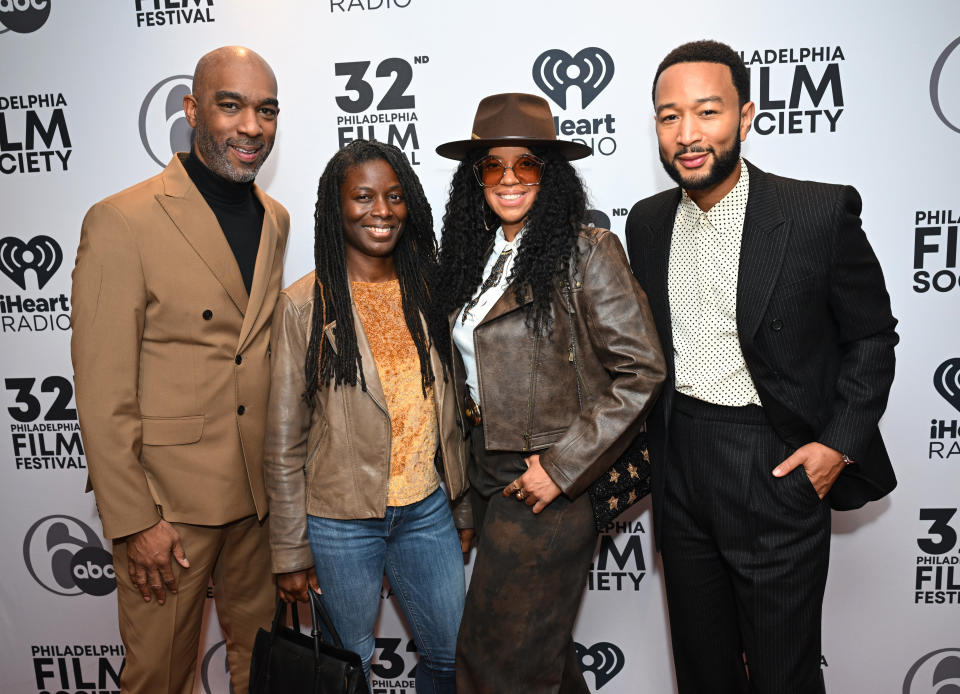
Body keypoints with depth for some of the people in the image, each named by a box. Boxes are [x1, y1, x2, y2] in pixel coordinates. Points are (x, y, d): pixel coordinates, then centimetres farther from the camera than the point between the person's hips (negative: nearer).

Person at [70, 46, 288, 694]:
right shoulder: (122, 221, -13)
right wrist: (132, 523, -13)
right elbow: (103, 393, -14)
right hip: (169, 497, -5)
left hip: (262, 492, 6)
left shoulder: (276, 219, 7)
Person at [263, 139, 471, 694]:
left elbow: (450, 409, 8)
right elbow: (284, 440, -7)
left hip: (426, 508, 4)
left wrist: (464, 504, 10)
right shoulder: (304, 305, -10)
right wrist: (290, 551, -4)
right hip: (341, 521, -3)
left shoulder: (427, 290, 2)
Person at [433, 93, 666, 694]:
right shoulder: (474, 254, 8)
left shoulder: (586, 251, -13)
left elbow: (642, 370, -17)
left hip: (550, 486, -7)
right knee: (543, 646, 23)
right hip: (489, 474, 7)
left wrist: (562, 465, -18)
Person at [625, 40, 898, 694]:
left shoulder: (821, 212, -11)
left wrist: (840, 444, -11)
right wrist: (641, 445, 9)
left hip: (778, 467, -4)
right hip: (679, 463, 5)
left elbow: (871, 337, -2)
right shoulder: (648, 222, 3)